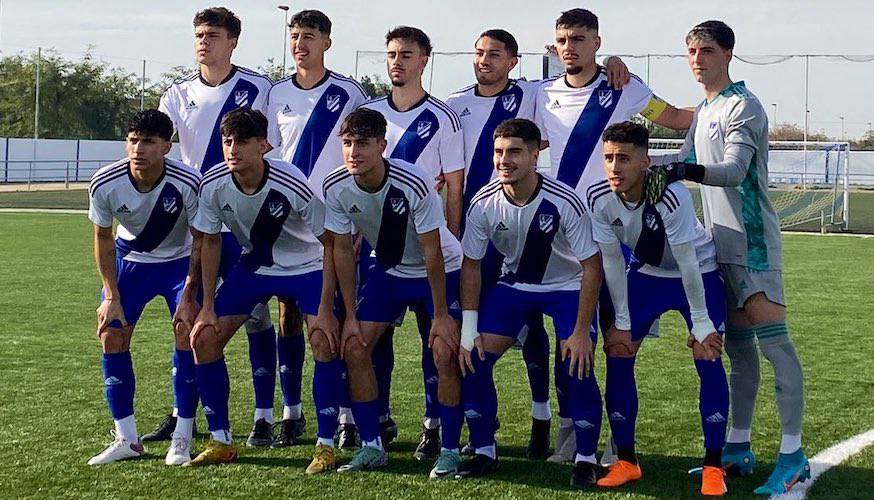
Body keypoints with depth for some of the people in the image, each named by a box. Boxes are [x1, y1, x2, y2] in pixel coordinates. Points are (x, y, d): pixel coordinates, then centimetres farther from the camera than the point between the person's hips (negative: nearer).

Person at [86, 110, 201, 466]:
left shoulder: (188, 184, -31)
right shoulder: (104, 184, -24)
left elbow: (202, 241, -16)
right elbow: (103, 239, -7)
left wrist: (190, 295, -17)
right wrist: (111, 297, -9)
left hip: (180, 260, -2)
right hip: (130, 259, 2)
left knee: (187, 335, -16)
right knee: (112, 336, -7)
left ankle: (182, 439, -5)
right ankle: (127, 440, 3)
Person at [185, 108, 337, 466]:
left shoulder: (293, 185, -30)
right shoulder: (213, 184, -18)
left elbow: (331, 245, -20)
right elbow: (211, 241, -1)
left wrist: (325, 310, -23)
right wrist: (208, 305, -2)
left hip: (306, 267, -4)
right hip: (253, 265, 4)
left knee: (325, 342, -24)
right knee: (204, 338, -6)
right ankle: (221, 441, 7)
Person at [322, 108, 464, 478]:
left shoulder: (414, 184, -32)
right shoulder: (335, 187, -18)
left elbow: (432, 252, -25)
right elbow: (343, 249, -7)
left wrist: (441, 316, -21)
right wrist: (350, 315, -7)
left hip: (441, 270, -4)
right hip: (387, 270, 5)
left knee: (445, 354, -18)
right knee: (354, 348, -6)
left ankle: (450, 450, -4)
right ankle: (371, 447, 6)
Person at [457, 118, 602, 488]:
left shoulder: (565, 203, -28)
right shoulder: (483, 204, -18)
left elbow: (591, 267, -20)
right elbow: (471, 264, -5)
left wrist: (581, 332, -22)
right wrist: (469, 330, -10)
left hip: (568, 287, -3)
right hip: (513, 284, 3)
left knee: (577, 366, -20)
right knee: (473, 359, -10)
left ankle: (586, 458, -1)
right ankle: (484, 451, 8)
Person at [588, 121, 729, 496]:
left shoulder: (671, 196, -35)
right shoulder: (599, 199, -21)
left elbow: (687, 263, -28)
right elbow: (611, 261, -10)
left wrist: (701, 323, -21)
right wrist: (621, 322, -8)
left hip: (699, 272, -4)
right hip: (646, 272, 4)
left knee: (707, 358, -15)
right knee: (617, 351, -5)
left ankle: (713, 466, -5)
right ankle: (626, 461, 6)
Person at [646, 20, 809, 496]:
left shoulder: (743, 106, -10)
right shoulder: (703, 112, 18)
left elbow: (735, 171, -23)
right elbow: (685, 163, 25)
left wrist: (686, 170, -38)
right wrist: (656, 170, 8)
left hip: (753, 242, -9)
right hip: (721, 243, 9)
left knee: (773, 340, -11)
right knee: (737, 344, 11)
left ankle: (793, 454, -12)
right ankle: (738, 447, 15)